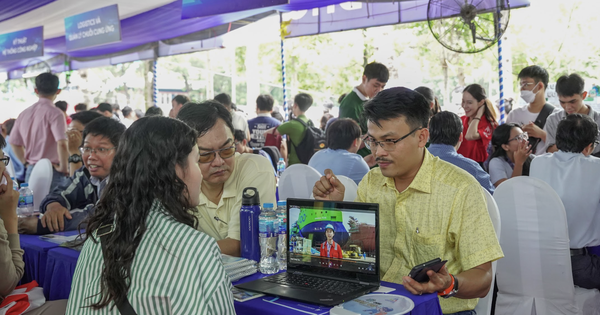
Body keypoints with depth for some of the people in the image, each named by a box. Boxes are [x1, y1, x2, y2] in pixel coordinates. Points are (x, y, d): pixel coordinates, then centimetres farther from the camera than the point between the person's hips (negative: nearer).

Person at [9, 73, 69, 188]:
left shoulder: (24, 113, 8)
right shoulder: (54, 113, -12)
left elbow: (14, 142, 15)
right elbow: (62, 144, -23)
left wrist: (26, 163, 18)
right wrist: (63, 168, -12)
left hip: (31, 171, 6)